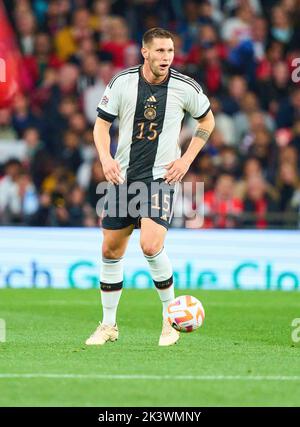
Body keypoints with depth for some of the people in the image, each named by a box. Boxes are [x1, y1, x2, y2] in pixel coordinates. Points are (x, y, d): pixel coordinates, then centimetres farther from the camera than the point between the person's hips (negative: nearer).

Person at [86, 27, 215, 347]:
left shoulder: (185, 87, -6)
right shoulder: (122, 82, -5)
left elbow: (207, 120, 11)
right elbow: (101, 124, 4)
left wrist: (187, 160, 2)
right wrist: (105, 158, -13)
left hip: (161, 177, -3)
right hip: (122, 175, 3)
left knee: (151, 245, -22)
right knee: (111, 250, 7)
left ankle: (171, 315, -1)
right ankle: (109, 325, 22)